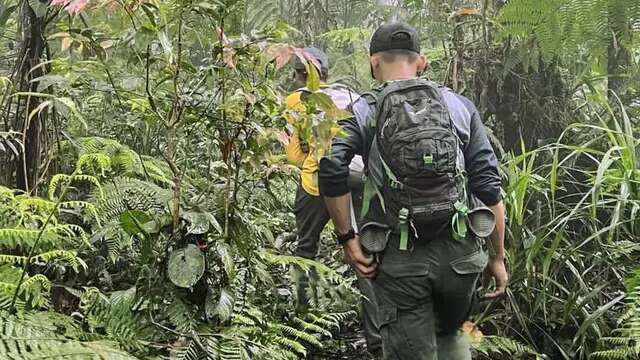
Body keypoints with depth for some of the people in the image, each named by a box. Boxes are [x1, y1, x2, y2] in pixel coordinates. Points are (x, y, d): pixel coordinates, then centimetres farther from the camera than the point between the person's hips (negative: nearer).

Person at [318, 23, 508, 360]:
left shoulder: (363, 111, 2)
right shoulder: (460, 106, 8)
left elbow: (331, 168, -15)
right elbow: (489, 185, 3)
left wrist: (347, 238, -6)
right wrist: (497, 257, 9)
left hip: (399, 258, -2)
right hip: (459, 253, 2)